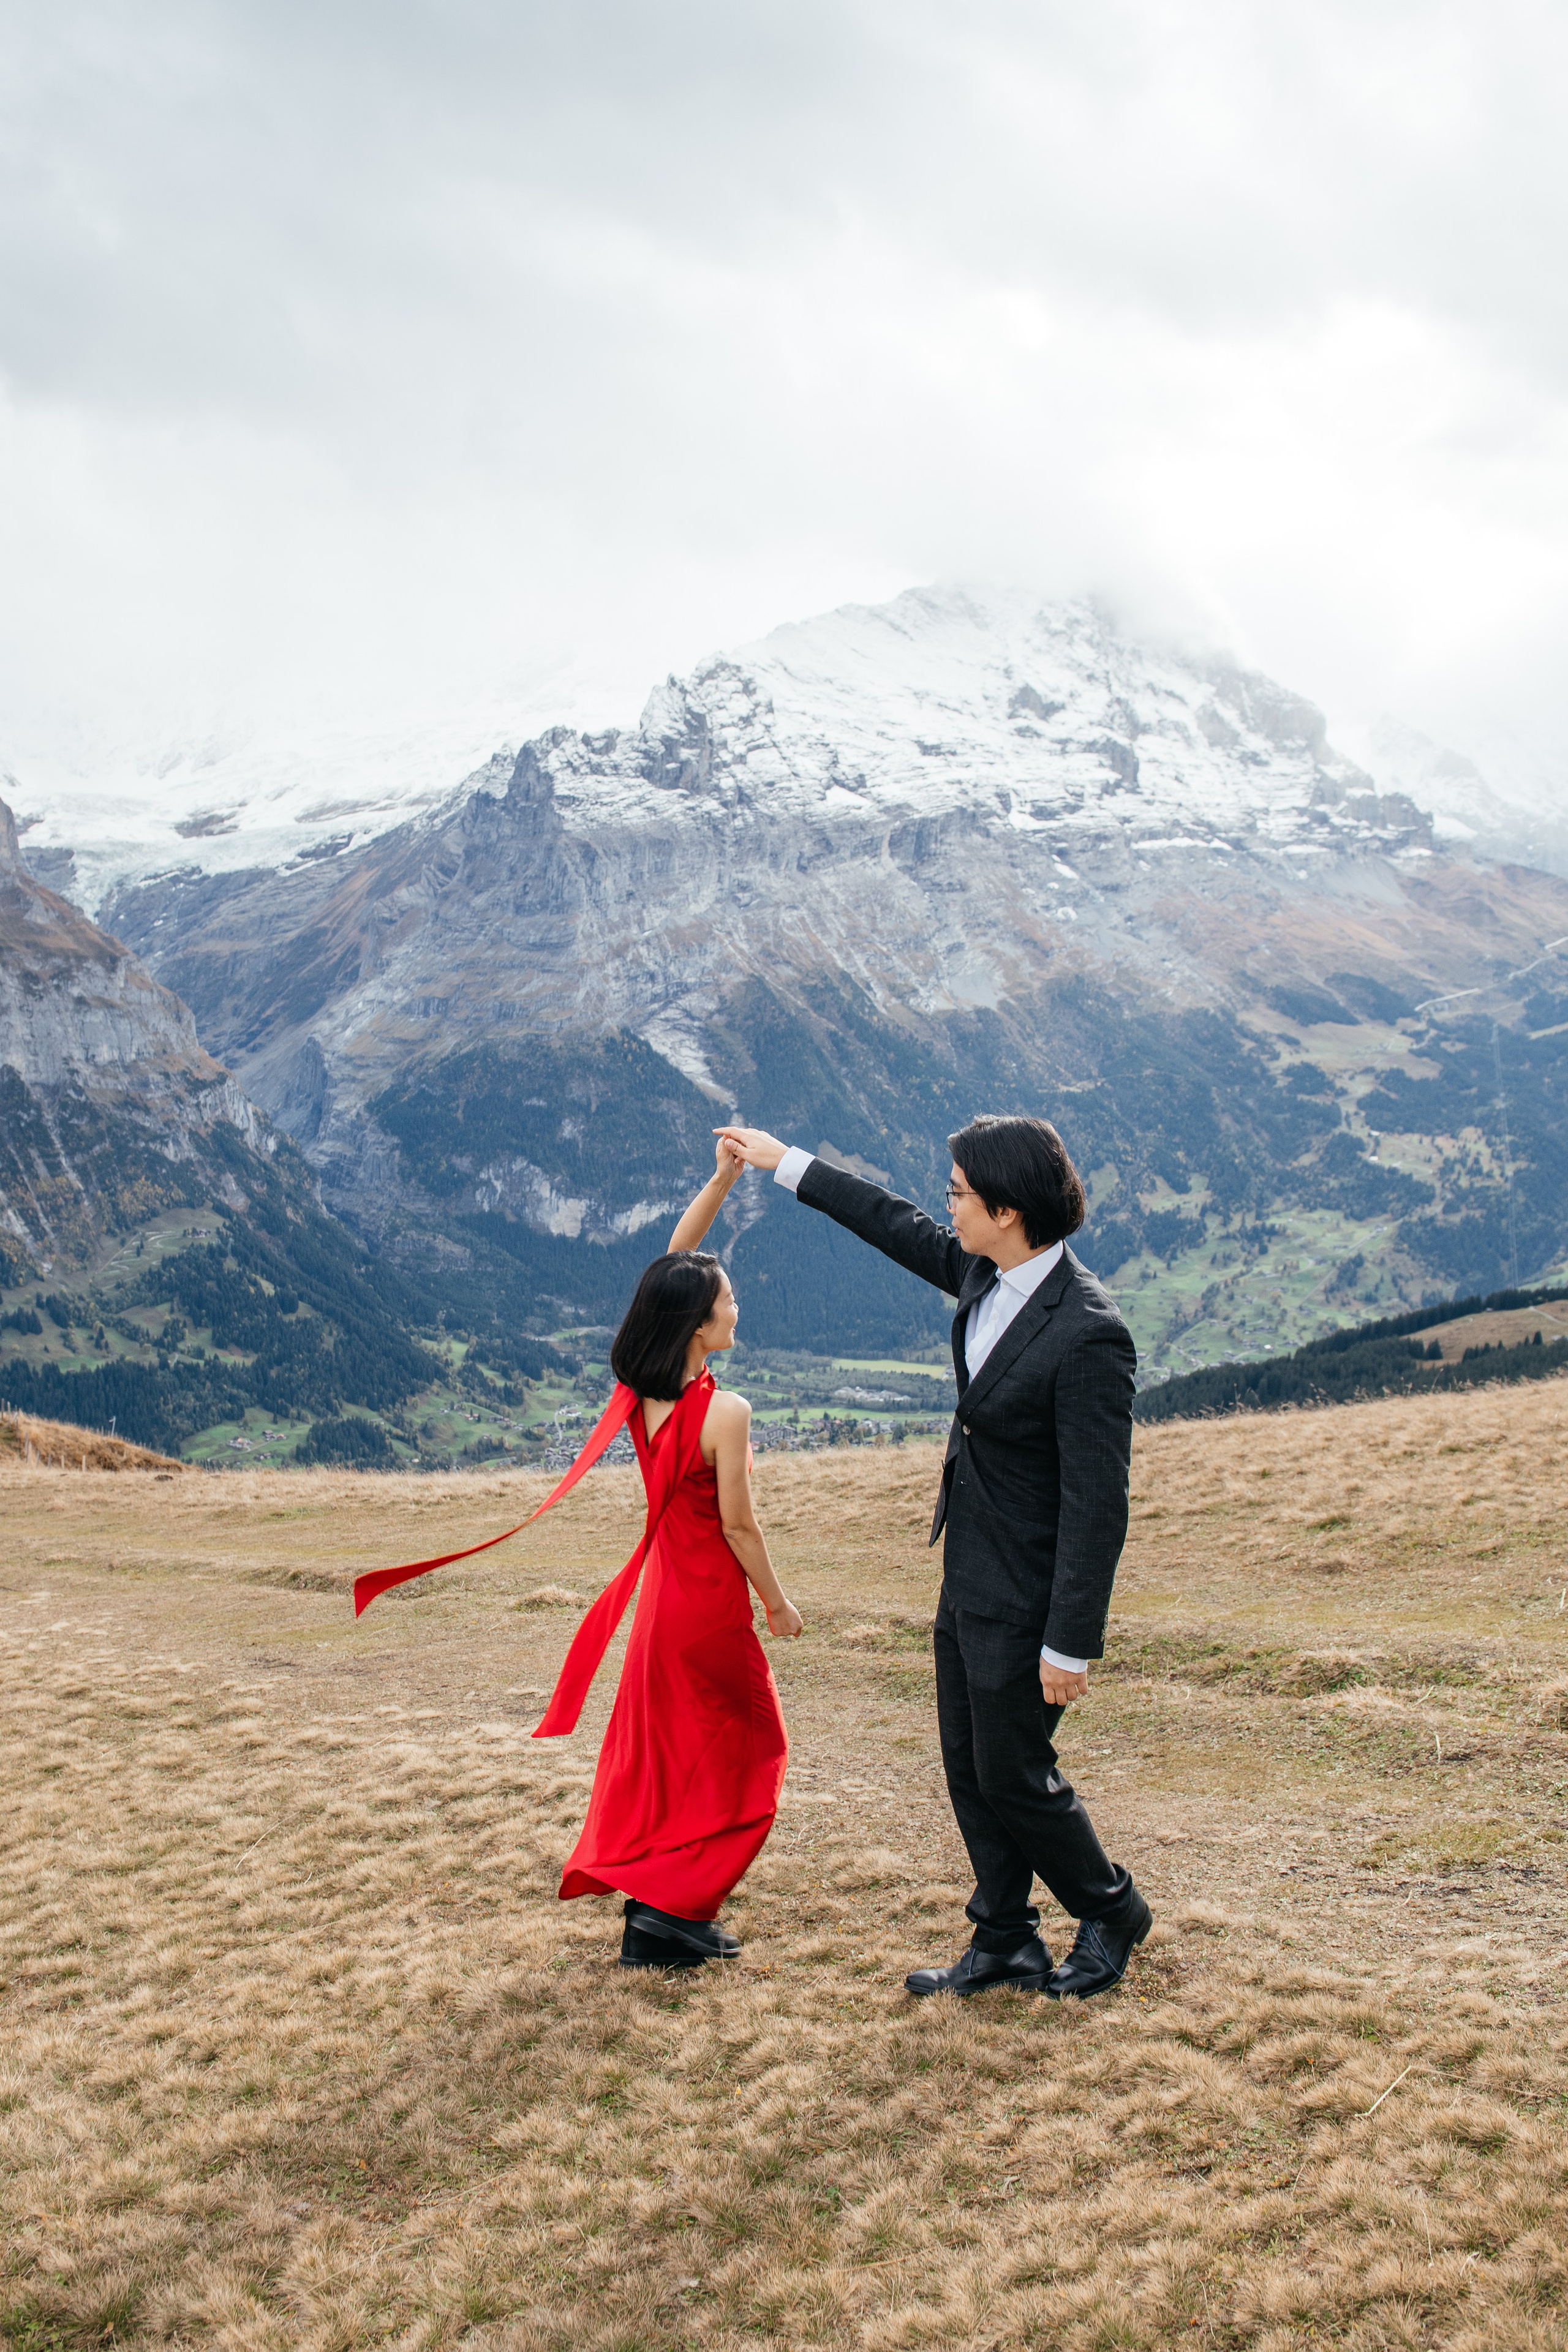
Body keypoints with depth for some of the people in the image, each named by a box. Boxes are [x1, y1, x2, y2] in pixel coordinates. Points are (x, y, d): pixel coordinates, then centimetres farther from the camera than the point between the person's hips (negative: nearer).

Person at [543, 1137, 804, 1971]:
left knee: (662, 1743, 19)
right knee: (736, 1754, 9)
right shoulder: (724, 1412, -24)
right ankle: (669, 1912, 8)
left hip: (663, 1583, 7)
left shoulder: (638, 1387, -4)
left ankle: (651, 1900, 26)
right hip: (712, 1596, -7)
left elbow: (672, 1263, 4)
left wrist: (720, 1180, 1)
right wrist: (776, 1601, -2)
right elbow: (737, 1525, -17)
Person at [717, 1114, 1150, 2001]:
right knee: (970, 1769, 17)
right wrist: (787, 1163, 24)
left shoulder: (1088, 1335, -27)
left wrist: (1070, 1645, -22)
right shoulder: (985, 1272, -2)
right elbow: (899, 1225, 17)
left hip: (1024, 1600, -9)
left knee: (1013, 1774, 6)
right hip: (969, 1579, 9)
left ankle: (1111, 1910, 31)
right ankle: (1006, 1942, 33)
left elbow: (1097, 1504, -24)